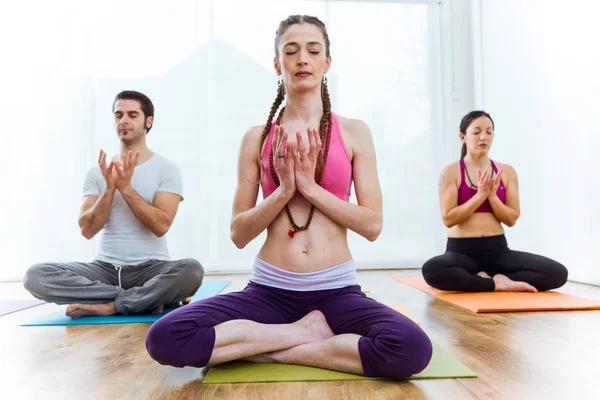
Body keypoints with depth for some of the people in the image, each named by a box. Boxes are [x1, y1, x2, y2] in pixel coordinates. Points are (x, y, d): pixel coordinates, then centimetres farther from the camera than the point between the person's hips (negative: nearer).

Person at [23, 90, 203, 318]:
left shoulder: (167, 169, -1)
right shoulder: (97, 172, 9)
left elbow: (160, 225, -13)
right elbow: (87, 230, -3)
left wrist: (125, 187, -17)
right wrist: (110, 188, -15)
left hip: (150, 268, -3)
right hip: (105, 268, 4)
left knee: (191, 271, -35)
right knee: (35, 275, -20)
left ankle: (107, 306, -18)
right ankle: (148, 299, -20)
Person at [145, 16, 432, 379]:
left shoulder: (354, 132, 4)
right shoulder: (258, 137, 5)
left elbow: (372, 225, -2)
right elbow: (239, 234, 3)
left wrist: (310, 186, -13)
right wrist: (284, 190, -13)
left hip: (336, 290, 0)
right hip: (269, 290, 1)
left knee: (412, 348, -30)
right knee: (165, 338, -23)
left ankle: (273, 351, -10)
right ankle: (306, 332, -8)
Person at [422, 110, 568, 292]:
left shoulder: (506, 172, 7)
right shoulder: (450, 172, -3)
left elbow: (511, 219, 4)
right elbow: (448, 219, -10)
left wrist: (492, 196, -12)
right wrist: (480, 195, -16)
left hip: (498, 249, 3)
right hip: (461, 250, -3)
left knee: (558, 273, -17)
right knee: (432, 270, -38)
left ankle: (479, 279, -11)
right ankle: (497, 283, -17)